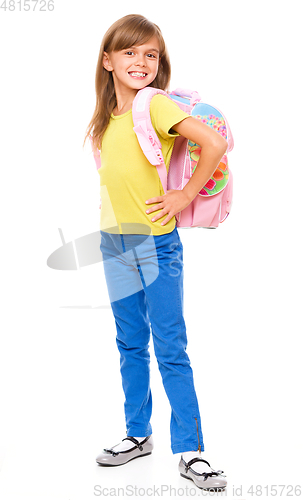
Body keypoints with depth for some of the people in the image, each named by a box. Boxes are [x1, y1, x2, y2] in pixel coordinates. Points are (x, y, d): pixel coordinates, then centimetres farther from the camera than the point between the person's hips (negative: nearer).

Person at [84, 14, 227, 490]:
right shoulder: (107, 116, 8)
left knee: (170, 350, -3)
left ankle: (190, 451, 6)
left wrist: (186, 195, -16)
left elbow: (215, 143, -23)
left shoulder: (156, 105, -13)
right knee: (131, 345, 15)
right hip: (114, 243, 6)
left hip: (156, 244, -6)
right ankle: (138, 435, 28)